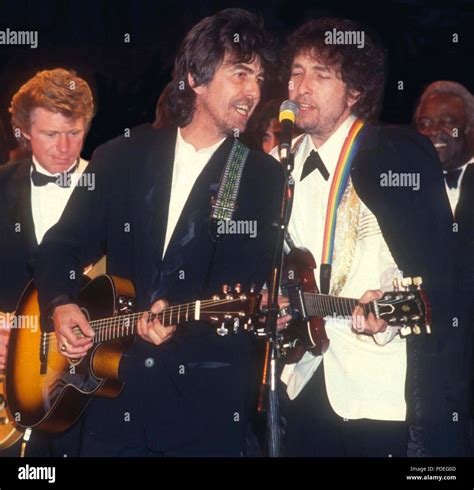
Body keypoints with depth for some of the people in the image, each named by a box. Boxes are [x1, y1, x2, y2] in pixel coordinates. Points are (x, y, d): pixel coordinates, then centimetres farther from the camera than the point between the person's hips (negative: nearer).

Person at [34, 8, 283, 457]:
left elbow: (252, 287, -7)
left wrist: (182, 320, -22)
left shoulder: (263, 177, -1)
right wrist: (60, 305, -8)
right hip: (114, 389, 2)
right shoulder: (120, 158, 6)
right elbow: (60, 249, 11)